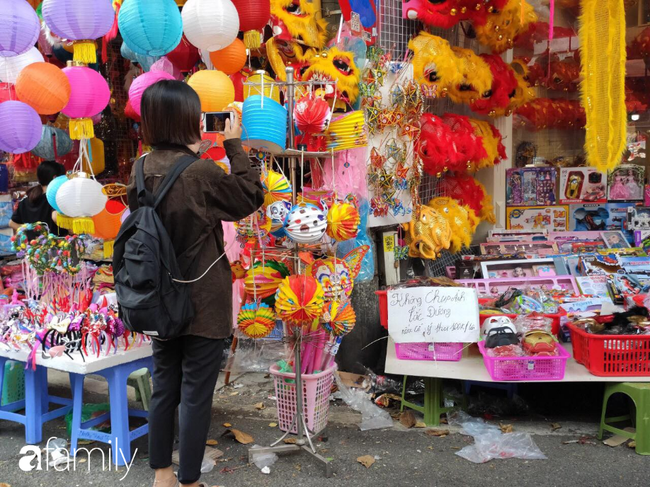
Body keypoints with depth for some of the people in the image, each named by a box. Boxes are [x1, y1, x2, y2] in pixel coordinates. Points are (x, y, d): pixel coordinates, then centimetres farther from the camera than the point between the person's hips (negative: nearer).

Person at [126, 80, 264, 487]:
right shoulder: (201, 172, -20)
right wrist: (235, 146, -1)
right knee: (196, 395, 5)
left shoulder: (141, 171, 0)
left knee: (164, 387, 17)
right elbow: (253, 197, -7)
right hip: (203, 302, -7)